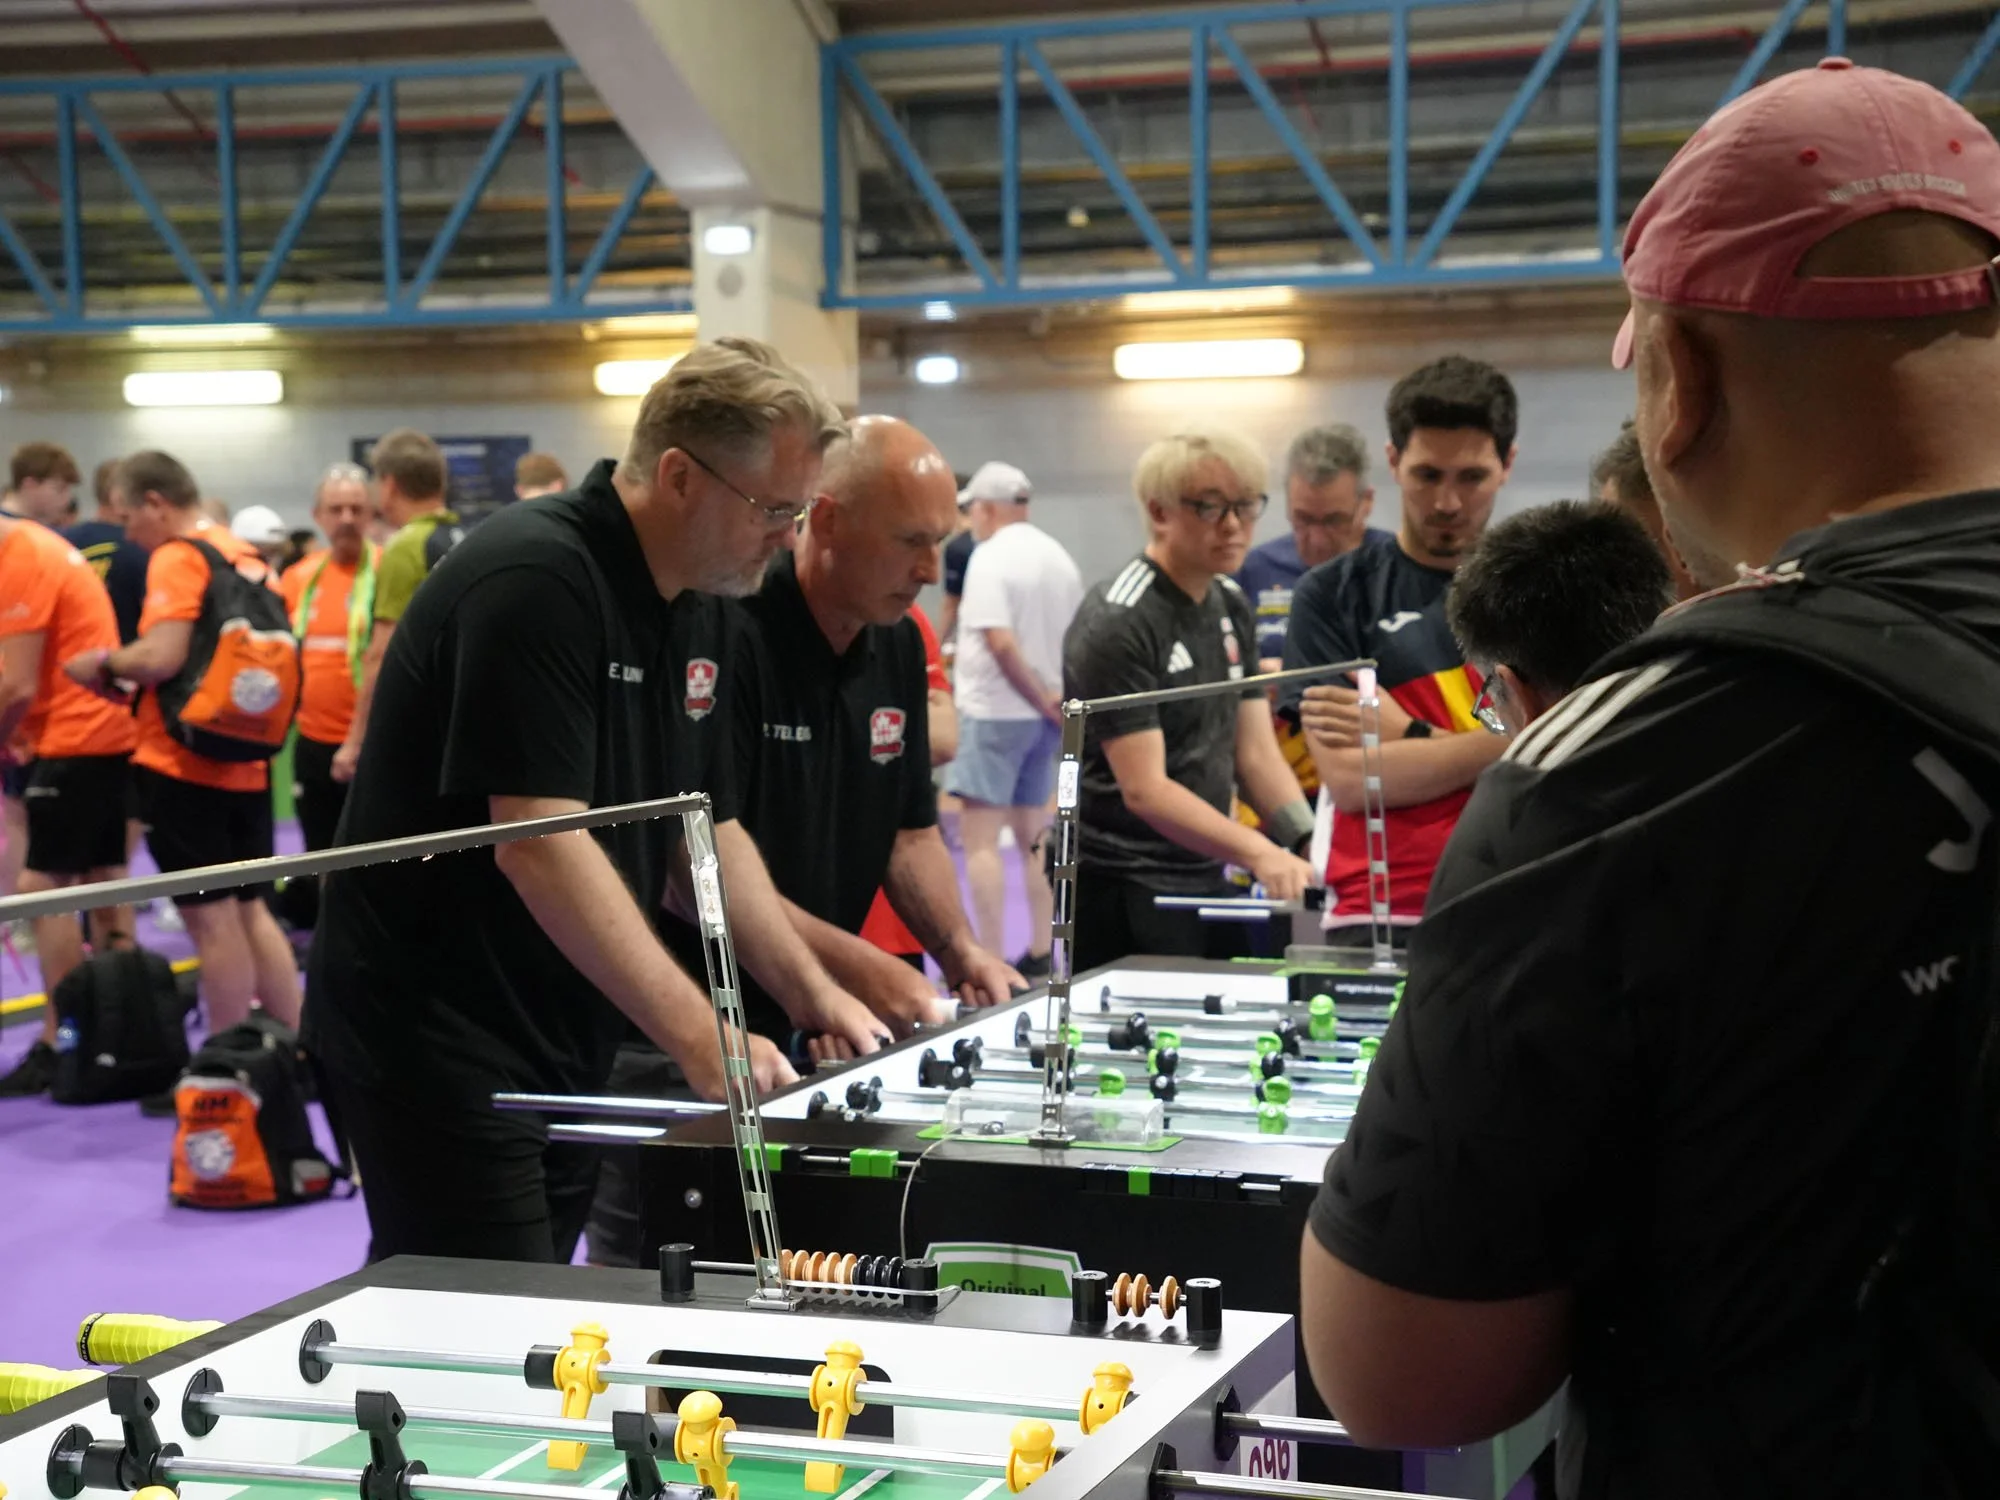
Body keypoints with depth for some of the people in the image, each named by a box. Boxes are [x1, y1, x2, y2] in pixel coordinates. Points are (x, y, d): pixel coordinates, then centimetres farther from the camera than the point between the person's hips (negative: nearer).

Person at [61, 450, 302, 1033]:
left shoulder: (177, 558, -13)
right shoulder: (248, 558, 12)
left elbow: (162, 657, -24)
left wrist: (103, 665, -5)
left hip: (182, 765, -8)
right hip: (246, 764, 8)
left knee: (212, 920, -1)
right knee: (249, 910, 15)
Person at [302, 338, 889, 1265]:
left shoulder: (695, 608, 9)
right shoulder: (534, 581, -21)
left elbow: (709, 829, 15)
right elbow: (539, 843, -28)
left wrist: (811, 995, 4)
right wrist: (701, 1042, -30)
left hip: (563, 1046, 9)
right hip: (434, 1042, -9)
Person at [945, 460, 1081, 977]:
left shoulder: (989, 557, -13)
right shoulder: (1059, 558, 10)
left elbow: (1001, 643, -21)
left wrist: (1043, 700, -13)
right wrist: (1055, 699, 11)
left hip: (994, 712, -8)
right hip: (1045, 718, 8)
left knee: (980, 839, -6)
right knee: (1032, 837, 16)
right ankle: (1039, 954, 19)